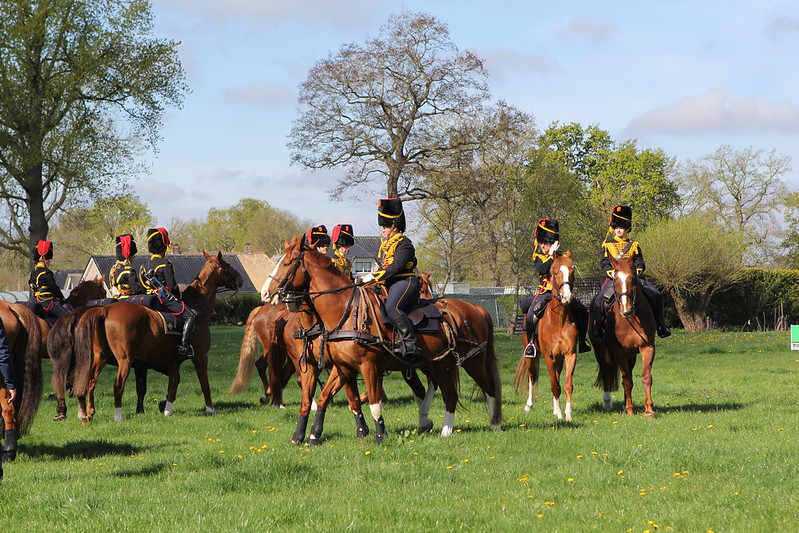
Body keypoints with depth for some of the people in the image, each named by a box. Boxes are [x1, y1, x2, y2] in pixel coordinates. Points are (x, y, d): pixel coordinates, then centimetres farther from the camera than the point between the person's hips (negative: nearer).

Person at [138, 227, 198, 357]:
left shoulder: (145, 265, 10)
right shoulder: (165, 264, -15)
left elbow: (142, 285, 15)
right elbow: (172, 286, -18)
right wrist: (178, 296, 3)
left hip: (150, 300, 9)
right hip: (165, 299, -9)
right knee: (191, 315, -10)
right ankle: (183, 345, -20)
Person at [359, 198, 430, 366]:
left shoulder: (403, 244, -8)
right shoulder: (386, 244, 21)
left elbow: (395, 267, -19)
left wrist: (374, 277, -20)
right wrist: (369, 277, 10)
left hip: (405, 282, -11)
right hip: (391, 284, 11)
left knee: (392, 307, -34)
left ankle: (411, 344, -40)